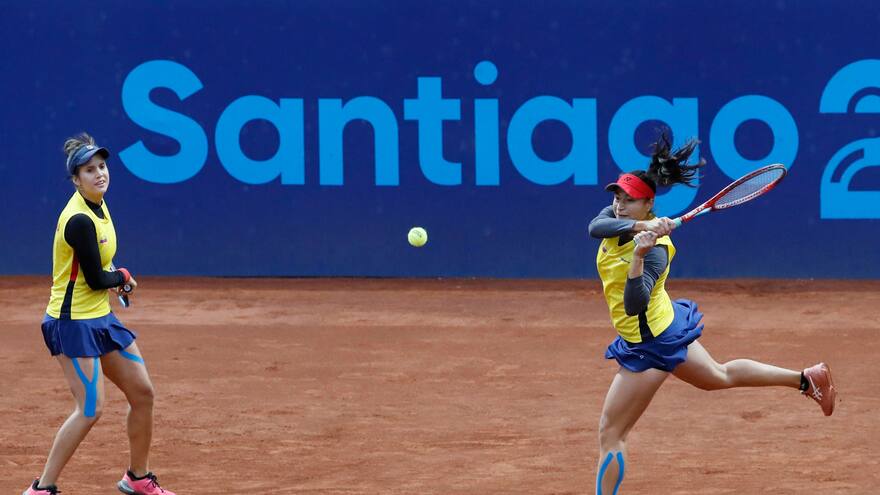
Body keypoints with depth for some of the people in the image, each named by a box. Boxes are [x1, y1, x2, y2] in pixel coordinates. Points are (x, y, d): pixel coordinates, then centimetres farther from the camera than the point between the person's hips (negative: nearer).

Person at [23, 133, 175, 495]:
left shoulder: (98, 206, 7)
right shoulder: (79, 220, -23)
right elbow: (96, 280, -19)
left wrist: (110, 278, 6)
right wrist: (122, 277, 1)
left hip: (101, 317, 10)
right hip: (74, 322, -10)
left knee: (142, 393, 12)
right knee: (90, 409, -14)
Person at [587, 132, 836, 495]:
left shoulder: (656, 249, -27)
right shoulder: (619, 218, -6)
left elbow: (634, 305, -36)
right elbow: (595, 227, -29)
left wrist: (638, 257, -49)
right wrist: (640, 226, -44)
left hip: (651, 345, -10)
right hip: (667, 326, 10)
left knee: (610, 433, -4)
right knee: (721, 376, 31)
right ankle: (808, 379, 40)